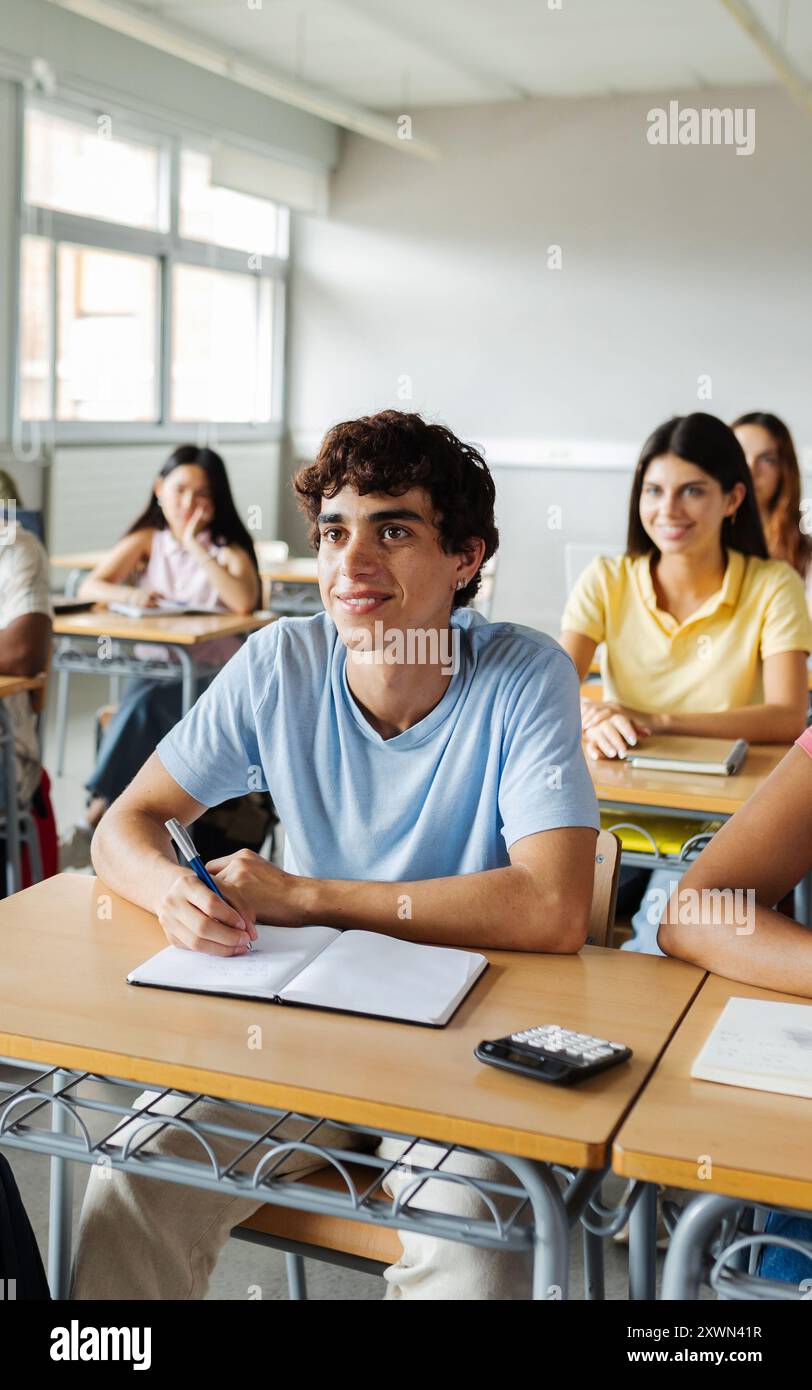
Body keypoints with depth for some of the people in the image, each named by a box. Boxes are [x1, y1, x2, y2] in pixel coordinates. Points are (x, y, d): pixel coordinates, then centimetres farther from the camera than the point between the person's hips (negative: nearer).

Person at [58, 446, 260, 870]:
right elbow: (89, 588, 0)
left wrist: (195, 547, -15)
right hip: (155, 670, 3)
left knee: (145, 704, -32)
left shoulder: (228, 549, 2)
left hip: (214, 677, -3)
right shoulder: (146, 541, 11)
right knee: (142, 704, -32)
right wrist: (128, 595, -23)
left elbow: (244, 602, -20)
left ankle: (95, 819, -34)